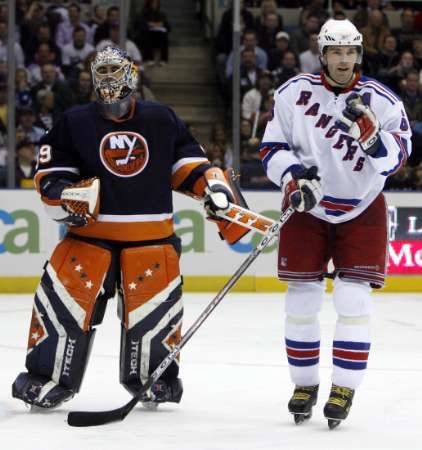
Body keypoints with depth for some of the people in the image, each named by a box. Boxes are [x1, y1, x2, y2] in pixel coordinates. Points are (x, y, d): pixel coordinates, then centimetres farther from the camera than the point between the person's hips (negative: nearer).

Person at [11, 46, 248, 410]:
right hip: (90, 232, -1)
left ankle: (151, 376, 20)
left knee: (155, 304, -2)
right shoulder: (75, 123, 2)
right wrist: (66, 194, -14)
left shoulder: (161, 120, 5)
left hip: (151, 235, 1)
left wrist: (212, 182, -3)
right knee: (64, 299, -8)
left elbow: (186, 160, 13)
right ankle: (48, 378, 3)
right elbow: (49, 174, 4)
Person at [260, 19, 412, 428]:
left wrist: (369, 131, -34)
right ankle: (305, 384, 18)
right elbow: (272, 148, -3)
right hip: (306, 208, 1)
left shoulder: (381, 101, -8)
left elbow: (394, 156, -16)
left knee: (353, 300, -8)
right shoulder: (294, 94, -7)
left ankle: (344, 390, 0)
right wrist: (293, 176, -21)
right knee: (301, 300, 2)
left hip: (361, 212, -1)